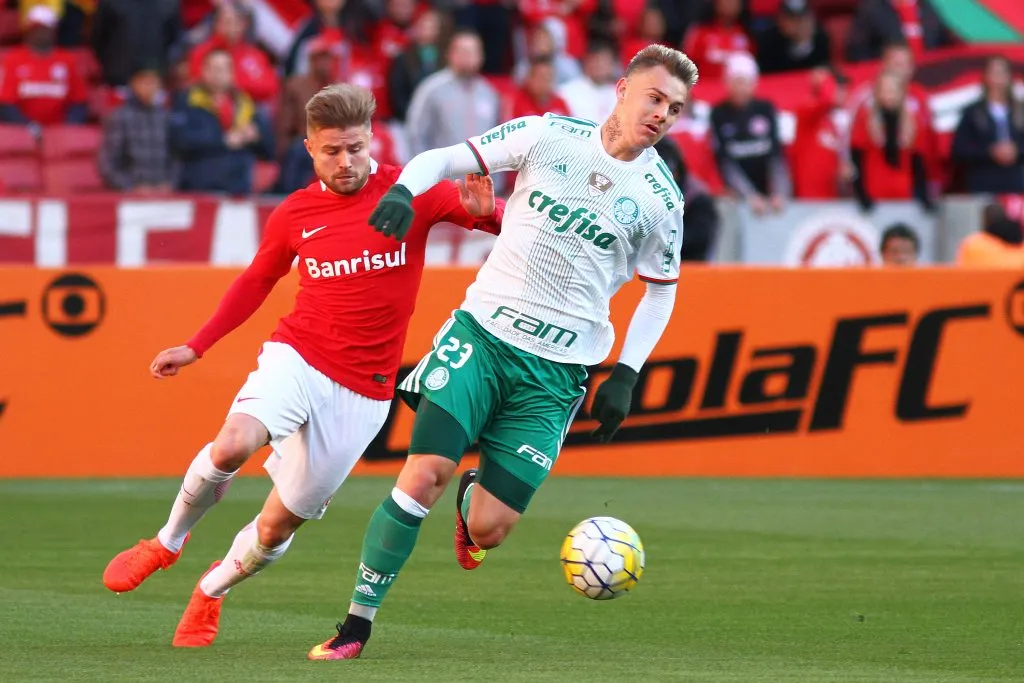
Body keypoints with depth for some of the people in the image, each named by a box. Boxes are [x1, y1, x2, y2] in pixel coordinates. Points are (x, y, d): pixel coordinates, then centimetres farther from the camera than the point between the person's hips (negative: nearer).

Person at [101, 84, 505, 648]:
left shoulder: (411, 192, -4)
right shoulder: (293, 216, 3)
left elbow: (510, 223, -5)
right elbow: (256, 282, 20)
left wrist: (485, 211, -29)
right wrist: (196, 347, 17)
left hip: (363, 391, -1)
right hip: (296, 357, 1)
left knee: (277, 526, 3)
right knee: (233, 444, -30)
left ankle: (211, 591, 35)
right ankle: (168, 542, -2)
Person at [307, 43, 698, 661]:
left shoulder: (661, 199, 1)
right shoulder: (549, 135, 0)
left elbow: (661, 289, 14)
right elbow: (446, 159, 5)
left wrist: (626, 377, 4)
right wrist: (404, 191, -16)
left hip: (554, 372, 0)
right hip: (483, 331, 0)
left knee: (489, 530, -7)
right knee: (425, 474, -18)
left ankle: (475, 500, 33)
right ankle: (358, 622, -5)